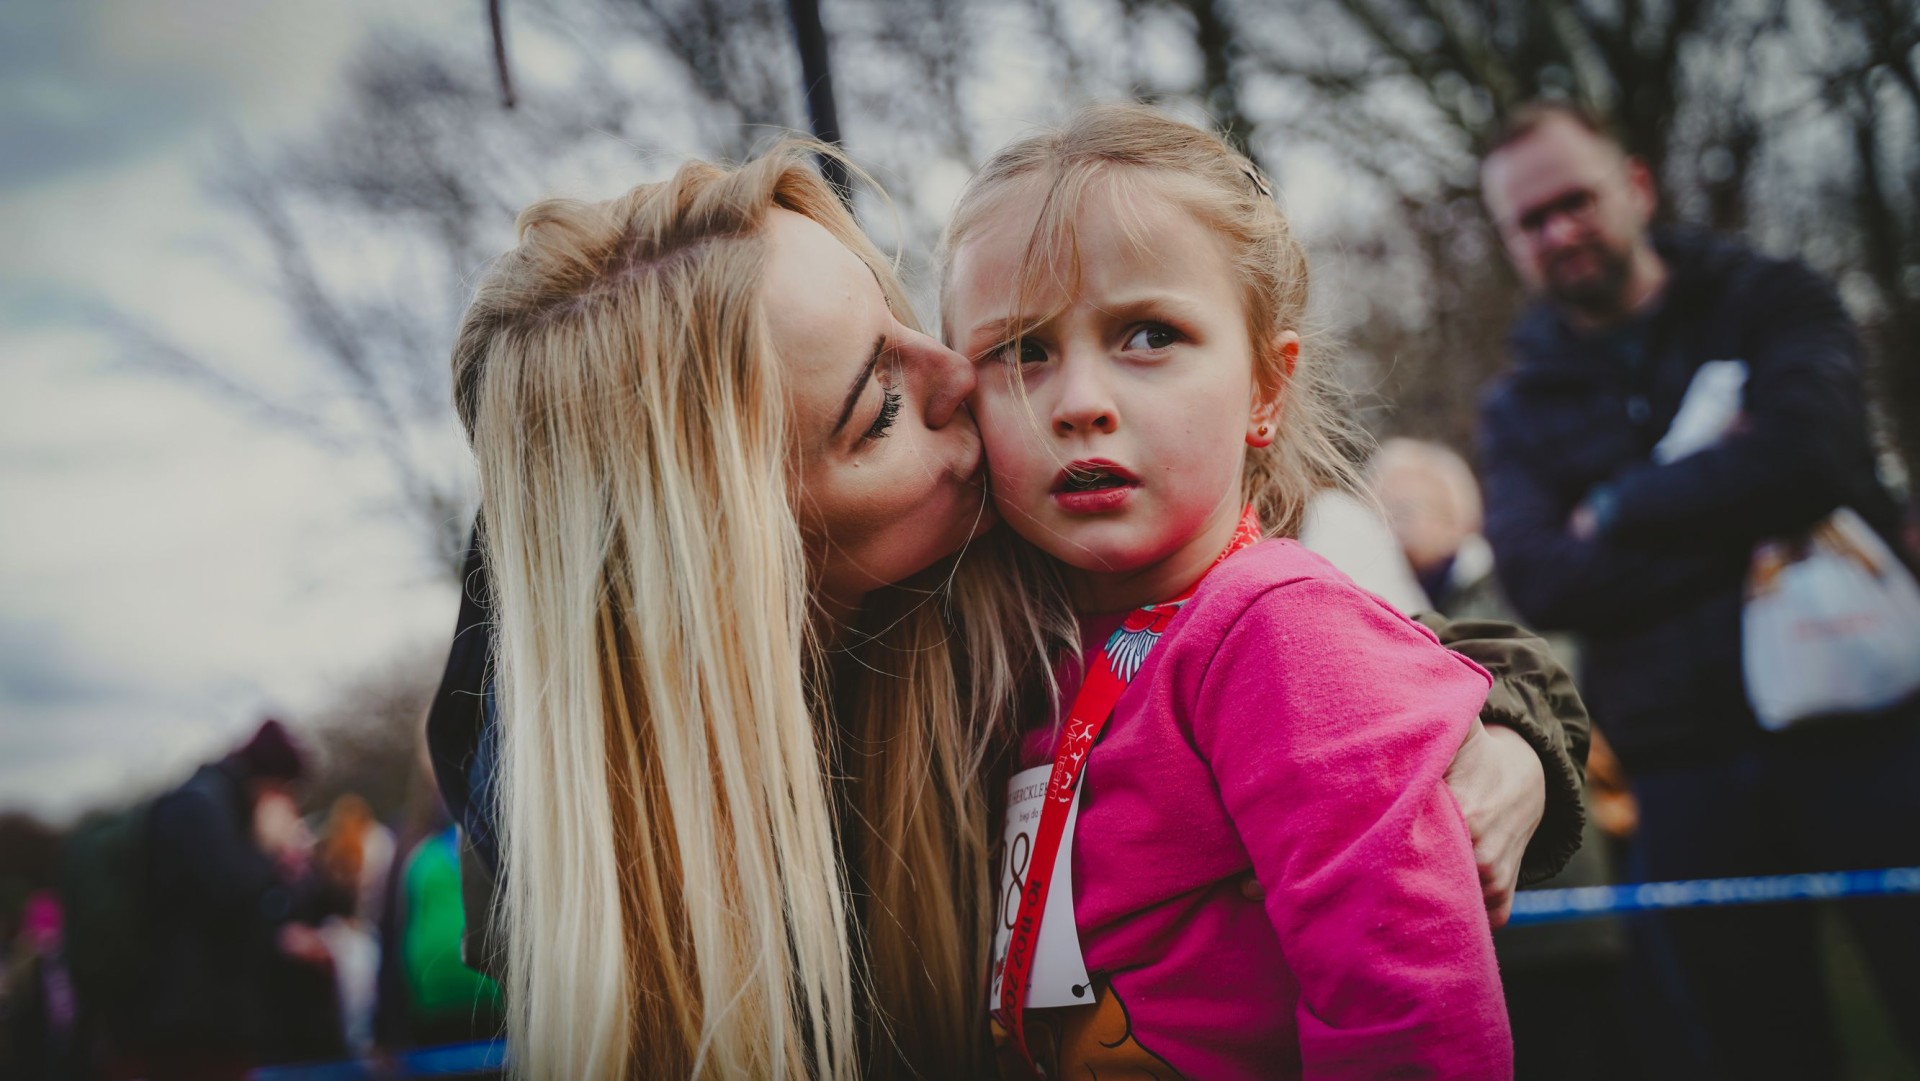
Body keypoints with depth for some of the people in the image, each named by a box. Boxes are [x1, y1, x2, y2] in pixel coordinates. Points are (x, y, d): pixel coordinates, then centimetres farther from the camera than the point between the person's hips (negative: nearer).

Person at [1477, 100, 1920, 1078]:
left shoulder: (1771, 303, 4)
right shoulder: (1518, 410, 10)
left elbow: (1806, 453, -16)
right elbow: (1542, 585, -7)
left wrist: (1619, 508, -5)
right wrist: (1736, 506, -11)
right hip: (1685, 765, 2)